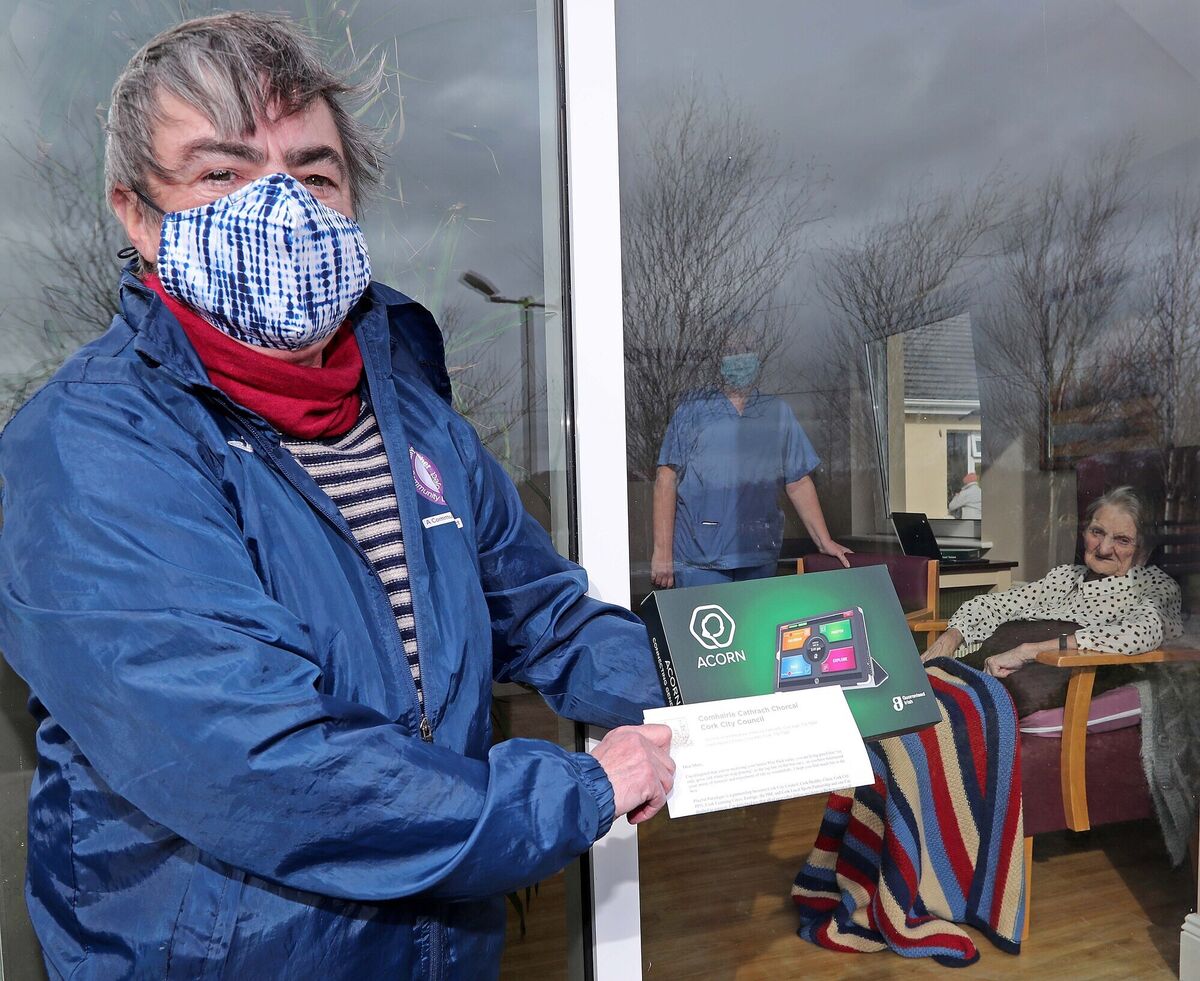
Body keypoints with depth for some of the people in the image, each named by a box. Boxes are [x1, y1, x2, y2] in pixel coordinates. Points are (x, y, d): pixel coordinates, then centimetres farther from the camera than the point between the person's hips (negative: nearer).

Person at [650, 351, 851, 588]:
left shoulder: (778, 413, 12)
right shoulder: (692, 411, 4)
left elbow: (798, 484, 14)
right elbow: (666, 480, -1)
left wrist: (825, 542, 10)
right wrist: (662, 551, -8)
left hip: (760, 559, 3)